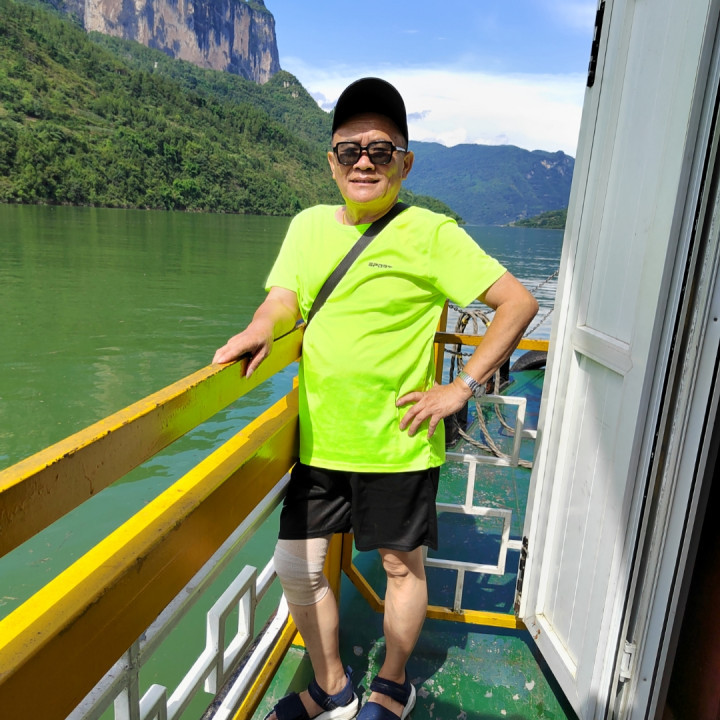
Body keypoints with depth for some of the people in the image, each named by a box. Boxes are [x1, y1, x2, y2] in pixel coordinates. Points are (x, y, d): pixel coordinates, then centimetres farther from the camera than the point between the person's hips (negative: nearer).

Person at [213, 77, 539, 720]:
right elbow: (285, 299, 4)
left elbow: (519, 302, -10)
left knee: (402, 566, 14)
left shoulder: (430, 233, -10)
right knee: (296, 566, 11)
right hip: (320, 438, 5)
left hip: (397, 443, -4)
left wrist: (461, 388, -13)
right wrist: (261, 328, -20)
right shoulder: (309, 225, 7)